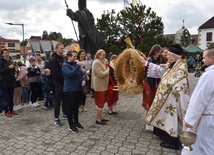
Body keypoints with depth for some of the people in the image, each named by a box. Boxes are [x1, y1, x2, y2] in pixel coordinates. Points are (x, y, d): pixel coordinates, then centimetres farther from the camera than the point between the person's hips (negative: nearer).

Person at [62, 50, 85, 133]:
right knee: (70, 108, 2)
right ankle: (71, 126, 11)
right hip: (69, 90, -7)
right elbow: (70, 74, -27)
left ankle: (76, 122, 31)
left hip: (78, 89, 7)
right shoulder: (65, 65, -11)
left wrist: (83, 80, -3)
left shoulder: (76, 64, 11)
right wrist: (78, 66, -28)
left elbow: (82, 73, 17)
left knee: (76, 107, 17)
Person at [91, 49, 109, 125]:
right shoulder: (96, 63, -17)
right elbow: (101, 74, -24)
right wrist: (109, 70, -12)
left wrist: (107, 70, 5)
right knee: (100, 103, -3)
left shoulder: (101, 62, 15)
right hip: (99, 86, -10)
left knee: (101, 102, 15)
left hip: (102, 85, 10)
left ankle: (100, 117, 25)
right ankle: (98, 119, 8)